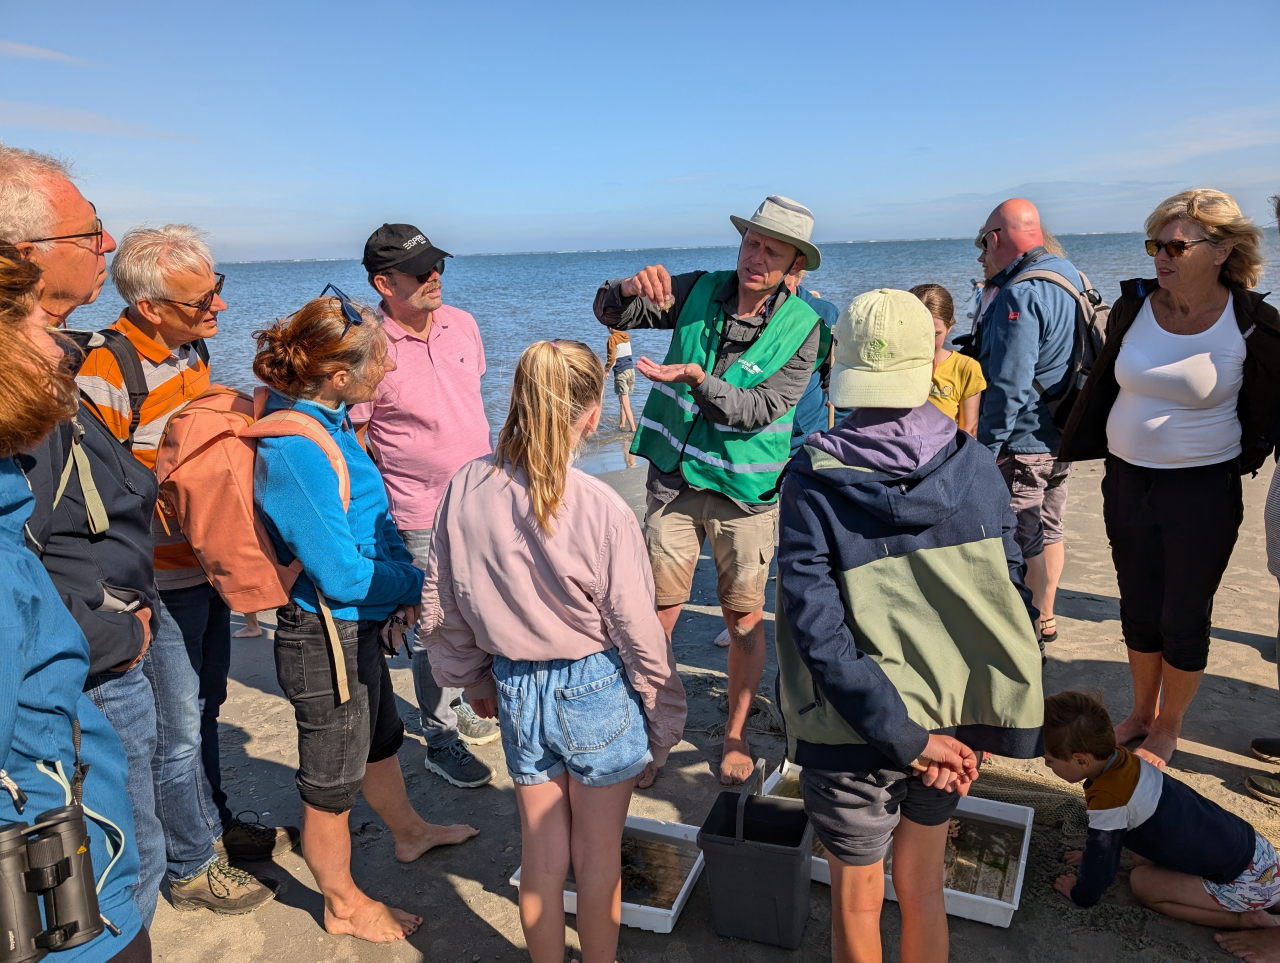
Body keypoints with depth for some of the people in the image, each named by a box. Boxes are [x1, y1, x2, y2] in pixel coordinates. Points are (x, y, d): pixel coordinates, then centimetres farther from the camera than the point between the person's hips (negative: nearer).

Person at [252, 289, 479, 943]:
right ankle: (343, 905, 36)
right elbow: (342, 577, -26)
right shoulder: (296, 448, -30)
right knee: (332, 779, 13)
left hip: (357, 626, 9)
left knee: (379, 736, 29)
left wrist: (402, 579, -3)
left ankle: (409, 832, 54)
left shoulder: (327, 420, -1)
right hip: (326, 640, -9)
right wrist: (417, 581, -11)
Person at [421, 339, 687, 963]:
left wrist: (474, 680, 17)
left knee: (541, 853, 21)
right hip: (597, 688, -3)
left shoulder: (465, 489, -10)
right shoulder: (599, 508, -23)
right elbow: (638, 630, -15)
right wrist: (663, 720, 0)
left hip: (516, 689, 4)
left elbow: (442, 606, 1)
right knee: (598, 856, 18)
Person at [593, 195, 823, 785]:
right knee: (658, 613, 4)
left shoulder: (802, 327, -8)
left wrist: (698, 379, -30)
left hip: (746, 490, -1)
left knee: (745, 618, 8)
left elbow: (760, 409, -15)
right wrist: (632, 288, -23)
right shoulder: (699, 291, -1)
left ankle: (735, 734, 30)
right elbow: (610, 314, 0)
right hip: (674, 477, 2)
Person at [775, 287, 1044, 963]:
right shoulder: (973, 464, -8)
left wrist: (902, 735, -17)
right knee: (923, 888, 25)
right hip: (952, 717, 3)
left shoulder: (812, 481, -17)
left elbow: (817, 629, -22)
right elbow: (1010, 595, -6)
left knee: (857, 902, 19)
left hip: (854, 731, -3)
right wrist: (982, 726, -2)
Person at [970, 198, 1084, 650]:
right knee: (1048, 529, 20)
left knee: (1019, 543, 1)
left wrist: (985, 448, -20)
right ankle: (1045, 619, 35)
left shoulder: (1019, 295, -21)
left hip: (1022, 444, -10)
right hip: (1061, 437, 10)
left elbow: (1009, 387, -26)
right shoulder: (1069, 277, 9)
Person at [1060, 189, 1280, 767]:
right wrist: (1073, 450, 13)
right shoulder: (1134, 306, -2)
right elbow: (1101, 384, 10)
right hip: (1126, 482, 4)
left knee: (1184, 618, 7)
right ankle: (1142, 710, 38)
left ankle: (1167, 729, 30)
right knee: (1138, 611, 16)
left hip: (1203, 491, -3)